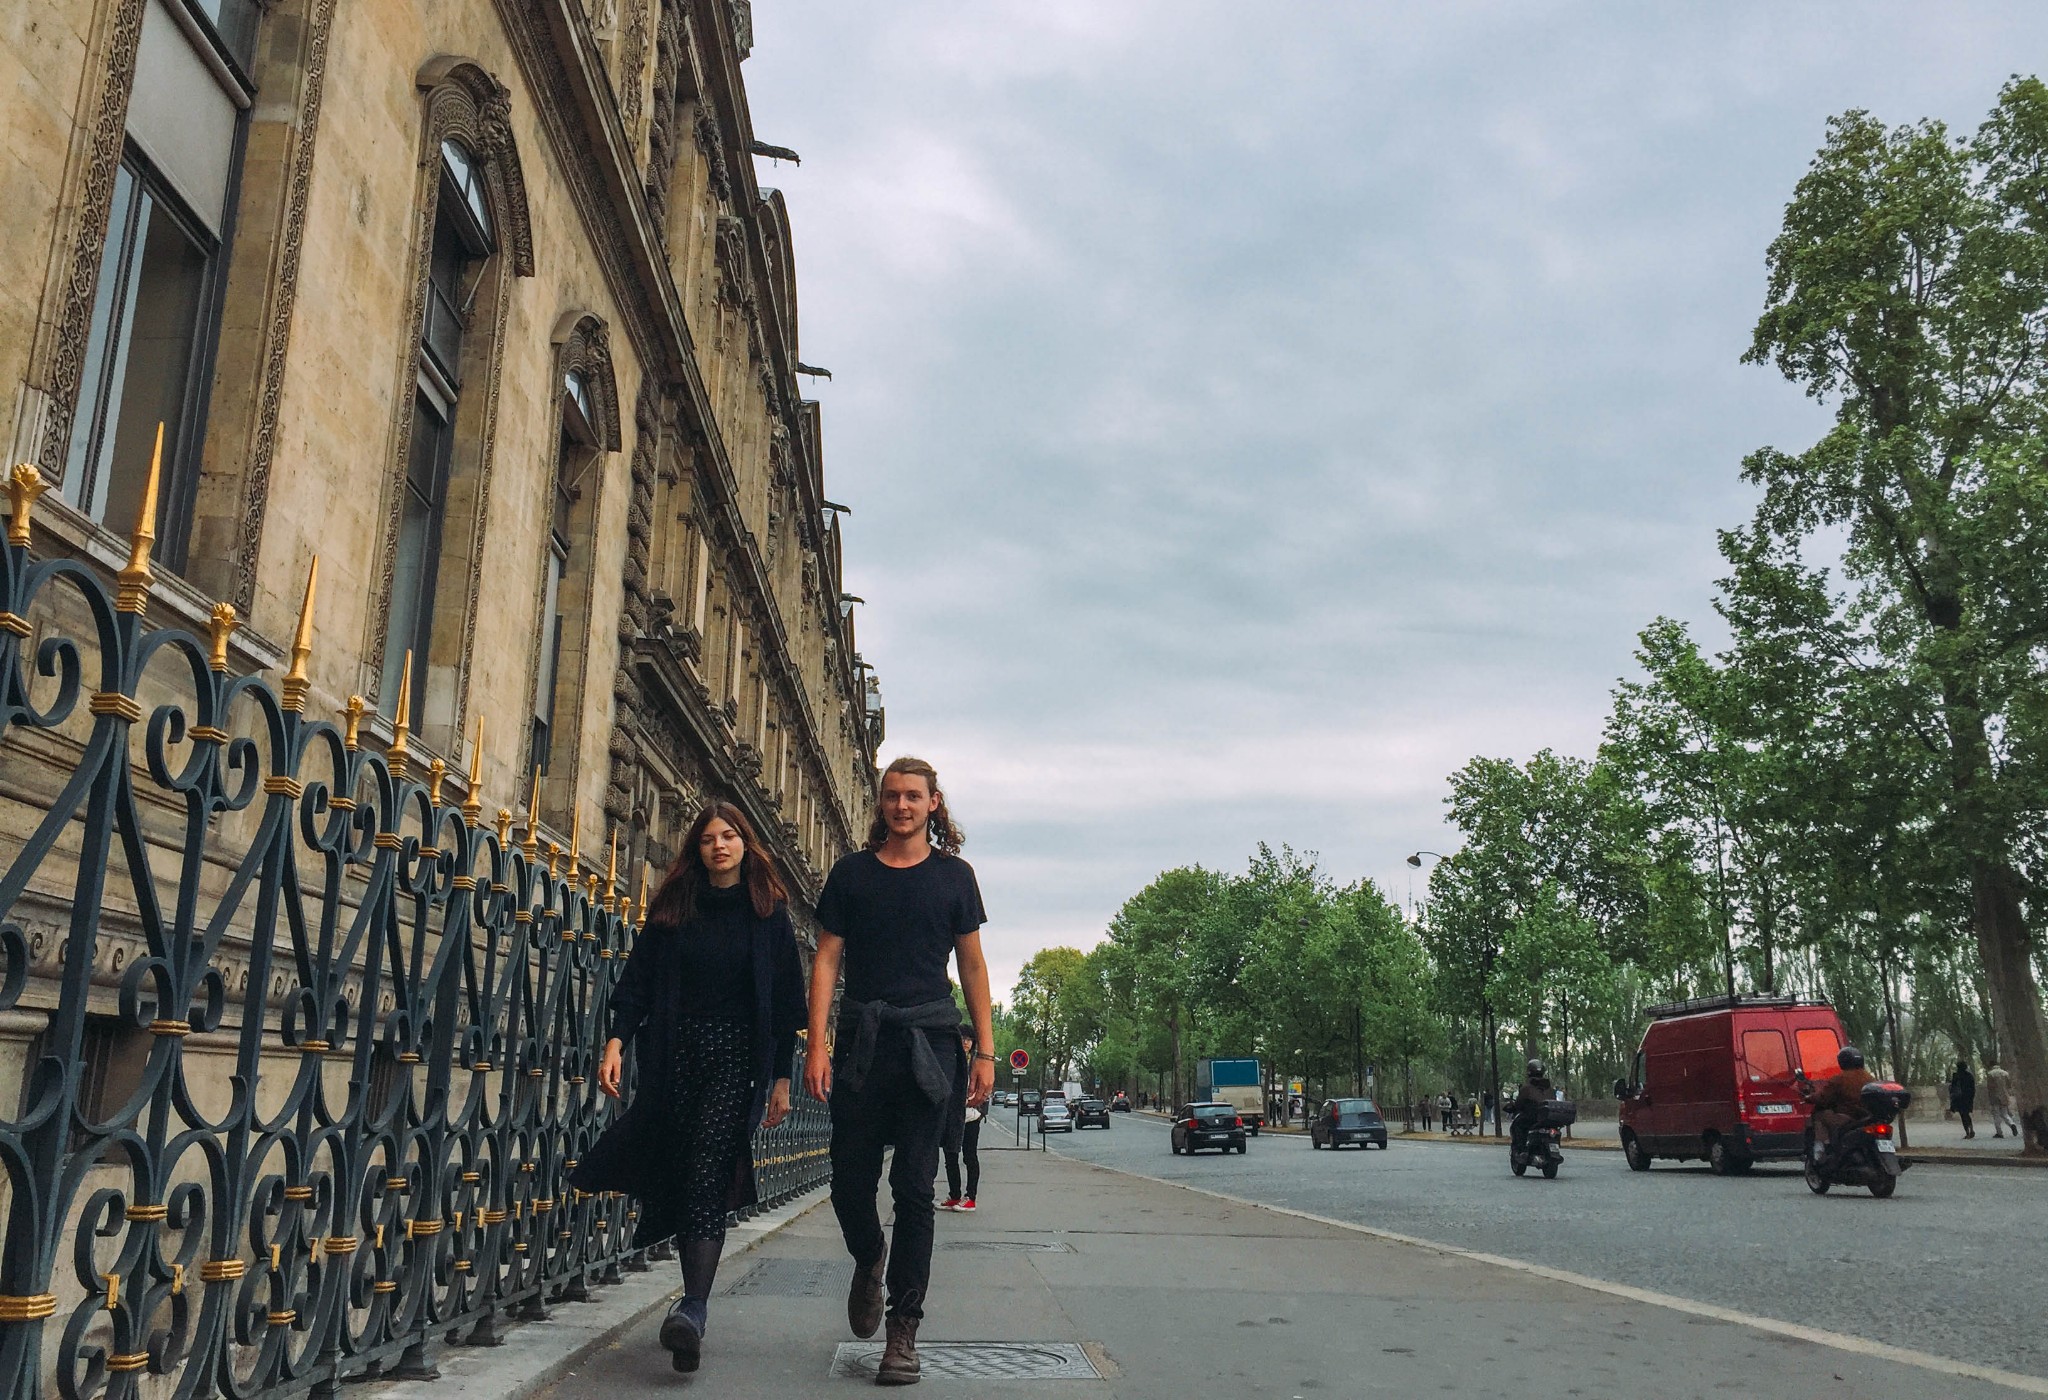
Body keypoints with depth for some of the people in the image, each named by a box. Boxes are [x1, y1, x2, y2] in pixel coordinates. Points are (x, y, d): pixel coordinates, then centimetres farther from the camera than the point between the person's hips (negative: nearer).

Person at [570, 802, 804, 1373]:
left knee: (707, 1176, -14)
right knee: (679, 1177, 5)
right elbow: (638, 979, 5)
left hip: (736, 1057, -3)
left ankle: (693, 1307, -21)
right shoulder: (672, 908, 9)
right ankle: (694, 1300, 19)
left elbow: (787, 999, 4)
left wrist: (782, 1076, 0)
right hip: (675, 1056, 3)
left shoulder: (769, 913, 4)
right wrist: (618, 1039, -11)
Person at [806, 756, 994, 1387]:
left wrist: (984, 1052, 3)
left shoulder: (953, 874, 8)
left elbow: (973, 966, 10)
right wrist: (815, 1046, -4)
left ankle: (903, 1330, 6)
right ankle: (869, 1261, 36)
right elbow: (827, 960, 6)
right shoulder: (851, 873, 8)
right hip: (861, 1041, 1)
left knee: (914, 1188, -2)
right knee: (850, 1182, 3)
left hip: (929, 1041, -1)